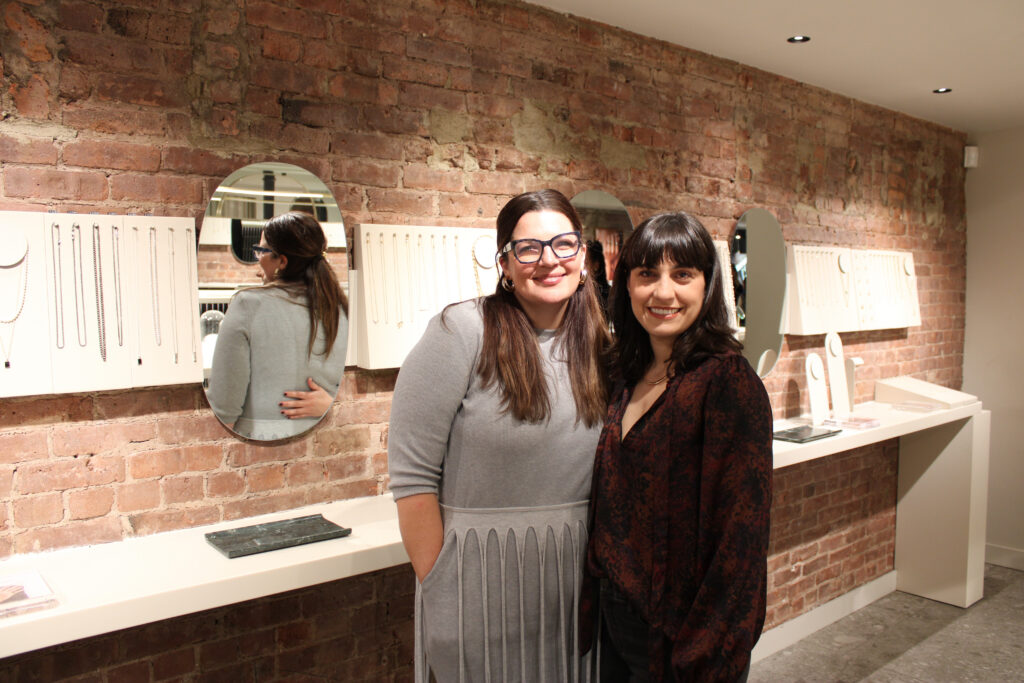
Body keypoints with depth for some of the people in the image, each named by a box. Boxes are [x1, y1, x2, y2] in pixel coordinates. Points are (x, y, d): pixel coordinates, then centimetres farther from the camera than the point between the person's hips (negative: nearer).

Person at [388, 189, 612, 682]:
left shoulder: (596, 346, 3)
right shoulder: (462, 331, -14)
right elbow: (411, 475, -15)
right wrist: (438, 587, -12)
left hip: (577, 574, 5)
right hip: (483, 578, -5)